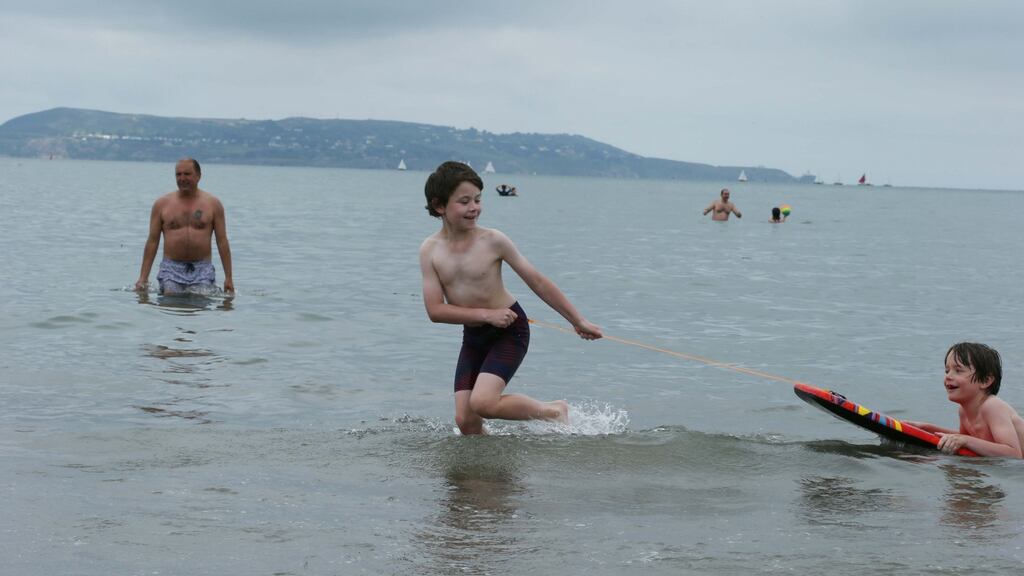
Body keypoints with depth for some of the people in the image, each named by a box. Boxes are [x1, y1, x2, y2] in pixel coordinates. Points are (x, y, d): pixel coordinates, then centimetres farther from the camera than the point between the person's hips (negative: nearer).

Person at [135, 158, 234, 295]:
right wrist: (143, 277, 1)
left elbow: (222, 241, 6)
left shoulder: (213, 204, 7)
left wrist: (228, 277, 1)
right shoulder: (162, 204, 8)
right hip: (171, 270, 1)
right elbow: (152, 241, 8)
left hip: (202, 272, -1)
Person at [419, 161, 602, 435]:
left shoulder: (492, 240, -14)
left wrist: (578, 321, -3)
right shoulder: (430, 250, -7)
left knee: (482, 402, -23)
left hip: (509, 332, -4)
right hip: (473, 338, 4)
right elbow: (435, 310, -11)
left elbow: (537, 282, -7)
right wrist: (486, 314, -19)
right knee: (465, 420, -6)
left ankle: (554, 412, -1)